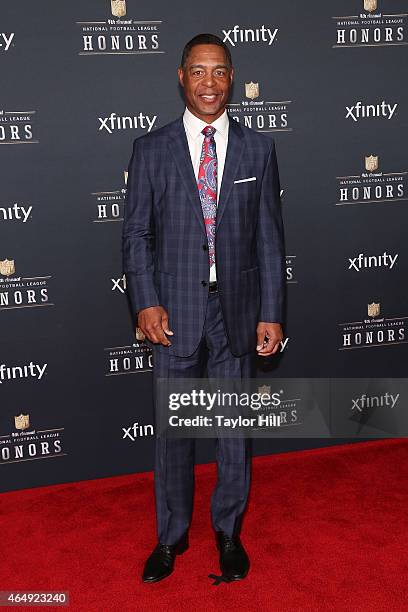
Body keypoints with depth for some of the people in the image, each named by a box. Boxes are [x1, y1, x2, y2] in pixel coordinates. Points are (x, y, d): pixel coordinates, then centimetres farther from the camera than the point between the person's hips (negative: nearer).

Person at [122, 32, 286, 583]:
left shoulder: (258, 149, 3)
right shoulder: (151, 149, 1)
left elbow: (270, 237, 1)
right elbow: (136, 233, 1)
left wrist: (271, 313, -3)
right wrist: (147, 303, -10)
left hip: (237, 309, 1)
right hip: (176, 310, 0)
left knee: (235, 425, 12)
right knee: (173, 429, 11)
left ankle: (228, 531, 33)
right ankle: (172, 536, 31)